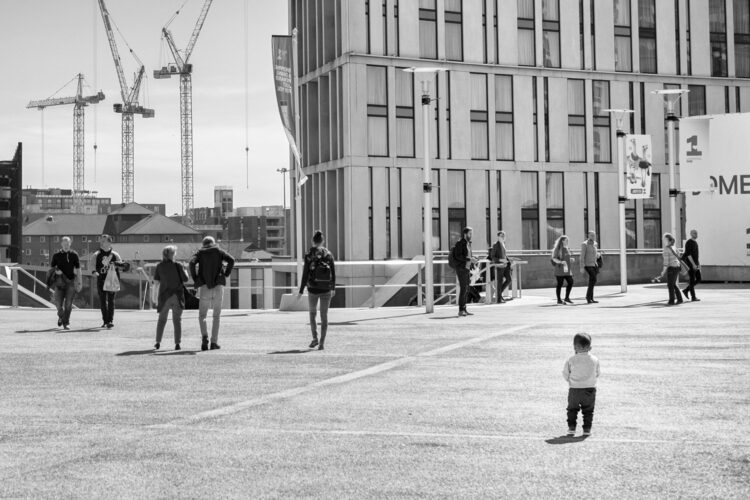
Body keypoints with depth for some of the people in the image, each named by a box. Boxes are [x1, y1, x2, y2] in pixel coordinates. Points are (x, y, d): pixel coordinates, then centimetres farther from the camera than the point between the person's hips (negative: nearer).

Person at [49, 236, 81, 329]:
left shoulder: (74, 255, 3)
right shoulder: (57, 255, 4)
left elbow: (78, 269, 7)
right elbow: (51, 267, 11)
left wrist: (79, 283, 3)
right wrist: (56, 271, -12)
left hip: (71, 281, 0)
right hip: (59, 281, 0)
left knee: (68, 303, -5)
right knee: (58, 302, -3)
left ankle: (66, 323, 3)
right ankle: (61, 316, 27)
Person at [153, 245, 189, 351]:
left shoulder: (159, 266, 0)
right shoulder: (178, 265, -7)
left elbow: (156, 283, 0)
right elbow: (185, 279, -5)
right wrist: (185, 270, 14)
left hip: (164, 295, 2)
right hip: (177, 295, -2)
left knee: (162, 319, 15)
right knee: (177, 320, 3)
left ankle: (158, 342, 11)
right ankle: (177, 343, -3)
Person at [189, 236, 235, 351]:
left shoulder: (200, 252, 11)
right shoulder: (219, 251, 12)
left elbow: (192, 263, -9)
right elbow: (231, 260, -5)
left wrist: (195, 278, -2)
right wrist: (226, 274, 2)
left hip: (204, 286, 0)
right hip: (218, 286, 0)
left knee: (202, 316, 9)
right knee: (217, 316, 11)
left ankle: (204, 336, -15)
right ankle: (214, 342, 4)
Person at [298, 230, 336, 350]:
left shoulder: (309, 255, -9)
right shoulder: (329, 254, -1)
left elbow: (305, 274, -11)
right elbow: (333, 273, 3)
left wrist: (301, 291, -3)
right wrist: (333, 288, 16)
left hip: (313, 289, -2)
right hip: (326, 289, 2)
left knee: (312, 314, 19)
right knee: (324, 316, 7)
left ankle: (315, 338, 8)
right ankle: (322, 342, 0)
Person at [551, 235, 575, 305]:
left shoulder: (567, 249, 14)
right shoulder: (558, 249, -8)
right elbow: (554, 258, -12)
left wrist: (571, 260, 6)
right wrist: (561, 262, -26)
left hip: (567, 269, 7)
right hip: (560, 269, -7)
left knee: (570, 282, 2)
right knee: (560, 284, -3)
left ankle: (567, 298, 15)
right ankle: (559, 300, 4)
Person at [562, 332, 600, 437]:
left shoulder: (571, 360, -10)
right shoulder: (595, 360, -5)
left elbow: (565, 374, -2)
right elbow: (597, 374, 7)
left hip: (574, 389, -1)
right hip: (590, 389, 1)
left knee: (572, 409, 13)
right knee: (588, 410, 12)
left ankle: (571, 427, 6)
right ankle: (587, 429, 9)